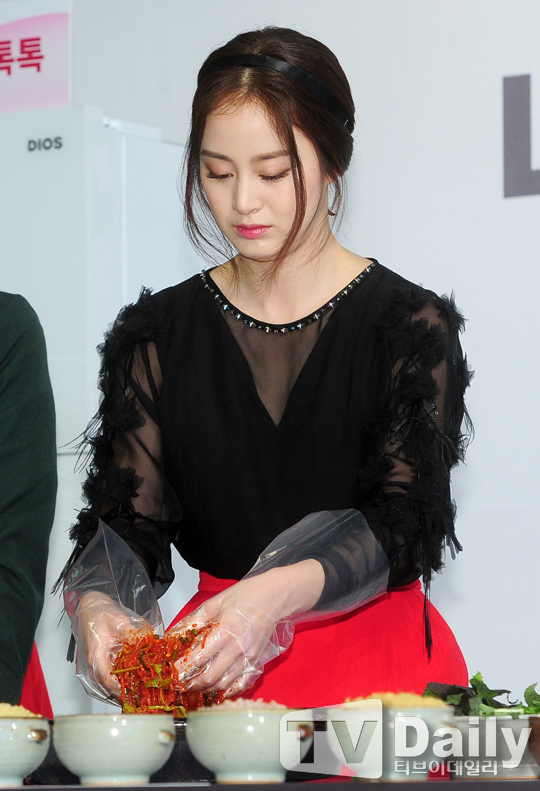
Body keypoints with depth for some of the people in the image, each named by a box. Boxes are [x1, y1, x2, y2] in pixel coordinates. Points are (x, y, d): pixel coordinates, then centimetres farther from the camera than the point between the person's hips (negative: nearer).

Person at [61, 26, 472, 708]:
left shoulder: (410, 326, 2)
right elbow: (128, 516, 4)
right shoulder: (158, 333, 11)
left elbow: (406, 523, -9)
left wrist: (280, 593, -28)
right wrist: (95, 603, -20)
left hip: (373, 655, -2)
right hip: (213, 664, 2)